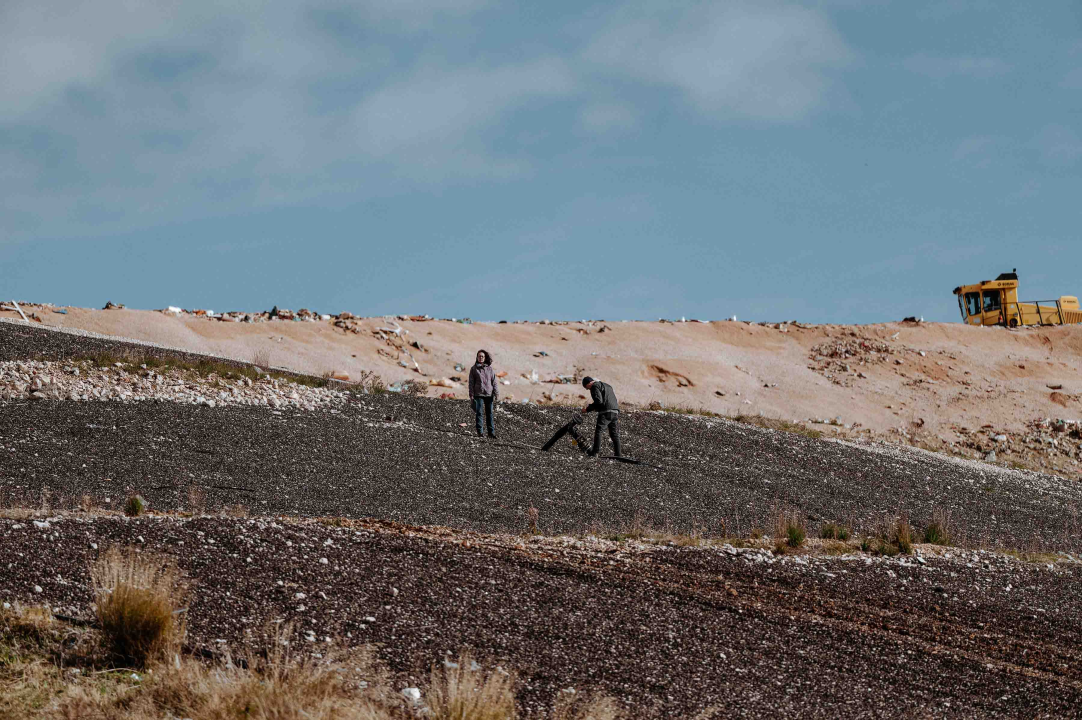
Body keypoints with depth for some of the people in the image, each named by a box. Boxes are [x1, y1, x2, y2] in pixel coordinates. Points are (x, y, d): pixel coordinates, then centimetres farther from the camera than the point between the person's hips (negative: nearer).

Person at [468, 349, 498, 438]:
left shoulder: (490, 369, 7)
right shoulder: (474, 369, 4)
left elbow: (494, 382, 7)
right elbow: (471, 382, 4)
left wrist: (496, 394, 1)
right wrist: (471, 395, -3)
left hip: (489, 394, 1)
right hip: (478, 394, -1)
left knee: (490, 413, 1)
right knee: (478, 413, 0)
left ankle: (491, 432, 4)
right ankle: (479, 432, 5)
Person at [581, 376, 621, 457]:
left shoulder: (595, 386, 1)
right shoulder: (607, 385, 29)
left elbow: (598, 401, -13)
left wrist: (588, 409, -7)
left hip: (606, 412, -8)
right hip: (615, 412, 8)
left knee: (598, 431, -7)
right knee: (614, 434, 12)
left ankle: (595, 452, -14)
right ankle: (617, 454, 10)